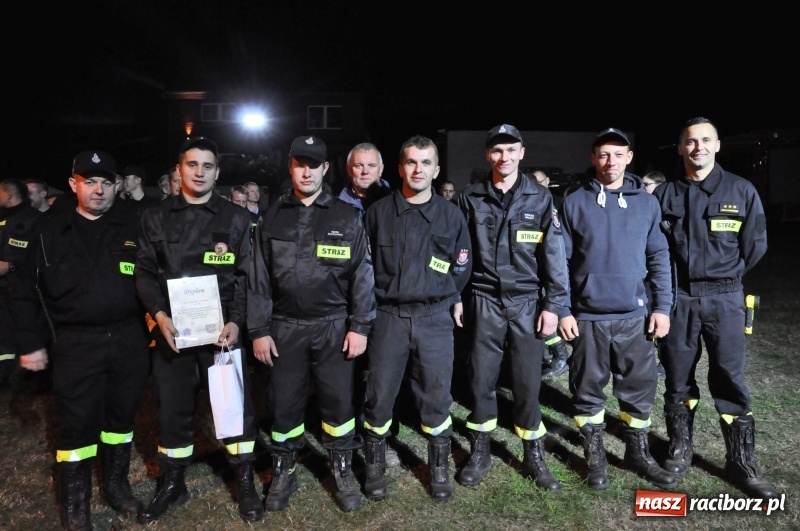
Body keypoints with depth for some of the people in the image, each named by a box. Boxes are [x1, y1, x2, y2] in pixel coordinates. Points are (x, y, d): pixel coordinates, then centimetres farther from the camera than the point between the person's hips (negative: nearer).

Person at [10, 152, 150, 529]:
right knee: (77, 422, 4)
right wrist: (31, 343, 2)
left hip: (129, 340, 2)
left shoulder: (132, 229, 6)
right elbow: (27, 293, 5)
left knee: (122, 415, 14)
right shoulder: (51, 231, 3)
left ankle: (116, 484, 33)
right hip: (76, 344, -1)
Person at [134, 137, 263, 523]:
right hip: (171, 329, 2)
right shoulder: (155, 218, 7)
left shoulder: (236, 218, 3)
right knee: (172, 409, 12)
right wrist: (160, 315, -11)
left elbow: (247, 276, 0)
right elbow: (145, 272, 4)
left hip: (222, 328, -1)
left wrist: (236, 322, -12)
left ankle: (244, 482, 21)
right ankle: (172, 483, 32)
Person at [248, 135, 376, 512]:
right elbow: (260, 277, 5)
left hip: (333, 325, -1)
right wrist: (258, 329, 0)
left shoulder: (347, 217, 2)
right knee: (285, 403, 10)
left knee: (338, 401, 7)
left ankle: (342, 471, 26)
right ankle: (284, 472, 30)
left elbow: (362, 274, -1)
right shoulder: (273, 218, 6)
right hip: (285, 326, 1)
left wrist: (359, 326, -6)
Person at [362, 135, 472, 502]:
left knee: (436, 396, 8)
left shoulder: (451, 215, 4)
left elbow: (462, 267, 12)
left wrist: (451, 300, 9)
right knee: (379, 396, 6)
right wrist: (368, 305, 7)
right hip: (387, 316, 0)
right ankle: (375, 467, 26)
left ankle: (439, 468, 27)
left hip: (435, 318, 1)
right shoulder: (378, 212, 2)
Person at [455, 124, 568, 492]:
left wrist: (553, 304, -5)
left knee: (527, 383, 6)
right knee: (481, 381, 7)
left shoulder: (540, 199, 2)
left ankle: (534, 456, 23)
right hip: (484, 302, 1)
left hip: (527, 302, 0)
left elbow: (553, 254, 0)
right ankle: (479, 453, 24)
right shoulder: (470, 199, 3)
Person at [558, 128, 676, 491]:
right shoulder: (574, 203, -2)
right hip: (588, 316, -2)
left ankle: (638, 454, 31)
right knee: (588, 390, 9)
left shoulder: (646, 203, 5)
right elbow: (560, 261, -2)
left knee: (640, 387, 11)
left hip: (635, 315, 2)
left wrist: (662, 307, 1)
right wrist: (563, 310, -6)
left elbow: (659, 258, 7)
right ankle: (594, 456, 27)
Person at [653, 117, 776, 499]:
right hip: (677, 297, 1)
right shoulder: (664, 194, 2)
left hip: (724, 299, -1)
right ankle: (680, 447, 26)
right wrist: (671, 281, 5)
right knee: (678, 376, 10)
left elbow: (755, 244, 5)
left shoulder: (741, 191, 0)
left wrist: (724, 276, 8)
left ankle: (742, 462, 17)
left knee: (729, 379, 4)